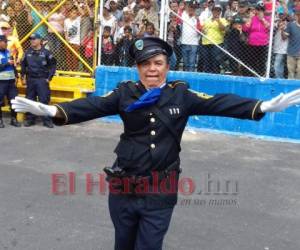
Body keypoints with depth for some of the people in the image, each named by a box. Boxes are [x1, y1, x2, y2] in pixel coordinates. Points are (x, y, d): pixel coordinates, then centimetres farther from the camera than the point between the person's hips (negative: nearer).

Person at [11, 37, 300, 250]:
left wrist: (266, 105, -19)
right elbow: (92, 106, -15)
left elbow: (218, 103, -9)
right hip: (124, 187, 1)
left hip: (161, 191, -1)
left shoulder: (181, 94, -2)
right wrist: (51, 110, -30)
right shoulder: (125, 93, -3)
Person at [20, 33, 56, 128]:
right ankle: (30, 119, 18)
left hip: (42, 80, -4)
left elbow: (53, 65, -2)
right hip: (30, 80, 4)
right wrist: (23, 77, 11)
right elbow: (23, 65, 17)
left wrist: (49, 78, -5)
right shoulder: (28, 53, 7)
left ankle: (47, 120, 2)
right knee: (30, 100, 8)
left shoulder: (46, 52, -4)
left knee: (44, 100, -4)